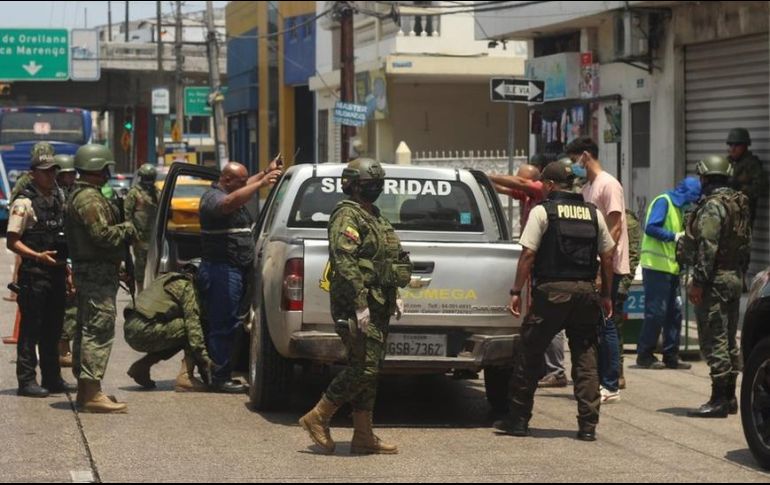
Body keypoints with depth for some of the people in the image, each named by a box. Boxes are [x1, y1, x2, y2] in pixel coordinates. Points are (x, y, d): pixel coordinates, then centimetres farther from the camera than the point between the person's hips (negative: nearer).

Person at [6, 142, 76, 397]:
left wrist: (65, 265, 17)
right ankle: (26, 380, 0)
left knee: (53, 328, 13)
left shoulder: (58, 198, 13)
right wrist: (38, 256, -23)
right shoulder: (24, 202, -9)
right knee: (31, 328, -4)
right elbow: (12, 241, -12)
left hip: (56, 272, 7)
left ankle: (52, 378, 22)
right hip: (34, 273, -7)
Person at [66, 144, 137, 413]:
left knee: (86, 330, 14)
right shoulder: (89, 199, -15)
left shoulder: (79, 195, 19)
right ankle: (92, 394, -15)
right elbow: (102, 234, -23)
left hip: (86, 272, 11)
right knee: (99, 331, -12)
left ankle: (85, 390, 21)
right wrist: (127, 230, -7)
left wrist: (121, 230, 10)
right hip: (97, 273, -11)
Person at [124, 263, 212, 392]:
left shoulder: (171, 281, 29)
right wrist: (206, 360, -11)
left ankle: (141, 366, 15)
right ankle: (185, 377, -13)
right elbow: (193, 322, -10)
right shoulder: (187, 286, 0)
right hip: (144, 330, -9)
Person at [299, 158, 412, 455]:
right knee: (364, 367, -13)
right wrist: (360, 304, -24)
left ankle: (364, 437, 12)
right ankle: (317, 418, -2)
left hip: (378, 306, 10)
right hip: (358, 306, -10)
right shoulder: (348, 216, -11)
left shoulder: (375, 217, 20)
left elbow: (388, 262, 29)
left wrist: (395, 296, 19)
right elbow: (345, 263, -21)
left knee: (369, 370, 9)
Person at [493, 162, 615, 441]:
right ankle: (588, 425, 4)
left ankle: (519, 420, 11)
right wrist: (606, 295, 18)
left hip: (552, 292, -4)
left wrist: (516, 291, -5)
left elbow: (528, 254, -8)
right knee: (585, 358, 8)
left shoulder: (543, 211, -3)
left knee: (527, 354, 7)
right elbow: (607, 256, 11)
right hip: (586, 291, 4)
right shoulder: (593, 214, 11)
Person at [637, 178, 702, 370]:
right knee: (656, 312, -7)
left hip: (671, 267, 9)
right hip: (656, 266, -9)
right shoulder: (663, 202, -9)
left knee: (674, 311, 9)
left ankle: (671, 356, 13)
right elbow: (650, 228, -20)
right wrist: (674, 236, -19)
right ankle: (645, 356, 0)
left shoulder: (678, 207, 18)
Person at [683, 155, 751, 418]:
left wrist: (698, 282, -19)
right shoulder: (740, 204, 14)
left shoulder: (712, 206, -15)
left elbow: (707, 247, -21)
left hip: (716, 280, -9)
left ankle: (719, 399, -8)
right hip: (736, 278, 9)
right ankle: (729, 397, 19)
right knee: (729, 339, 14)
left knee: (713, 340, -7)